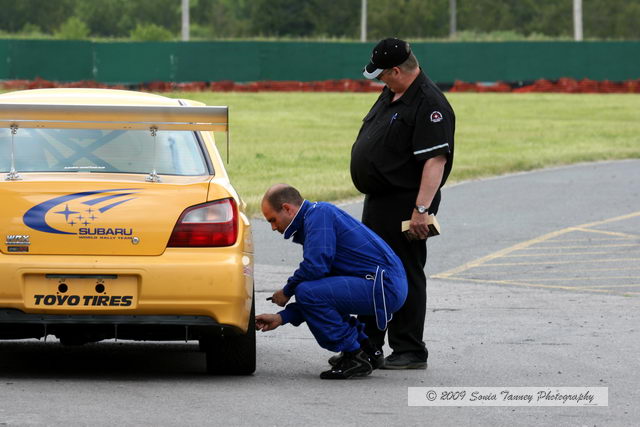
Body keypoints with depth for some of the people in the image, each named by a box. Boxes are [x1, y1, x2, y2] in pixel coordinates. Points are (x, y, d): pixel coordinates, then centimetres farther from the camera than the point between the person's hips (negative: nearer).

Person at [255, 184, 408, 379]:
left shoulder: (319, 213, -9)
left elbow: (316, 265, -20)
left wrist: (286, 292, -2)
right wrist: (282, 317, 16)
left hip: (385, 287, -10)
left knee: (307, 291, -19)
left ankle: (355, 358, -9)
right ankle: (365, 350, 20)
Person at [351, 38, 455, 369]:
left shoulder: (428, 105, -19)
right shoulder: (391, 95, 12)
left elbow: (436, 160, -25)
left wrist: (421, 209, -30)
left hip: (404, 205, -10)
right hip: (378, 201, 10)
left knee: (405, 276, -5)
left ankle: (410, 352, 1)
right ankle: (367, 345, 25)